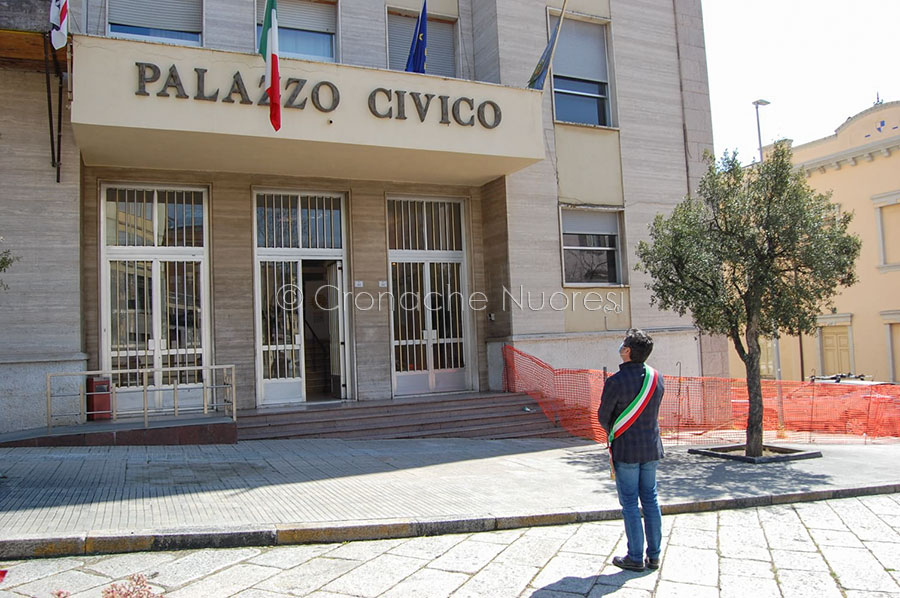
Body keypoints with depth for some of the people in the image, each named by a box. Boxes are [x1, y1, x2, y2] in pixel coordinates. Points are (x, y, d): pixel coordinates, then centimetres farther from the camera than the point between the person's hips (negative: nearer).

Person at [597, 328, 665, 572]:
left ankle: (635, 558, 10)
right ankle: (653, 556, 20)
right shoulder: (657, 378, -1)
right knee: (650, 500, 13)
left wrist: (612, 434, 15)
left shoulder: (616, 382, -19)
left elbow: (603, 416, -7)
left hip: (626, 450, -6)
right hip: (652, 447, 6)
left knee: (629, 503, 3)